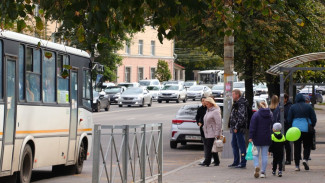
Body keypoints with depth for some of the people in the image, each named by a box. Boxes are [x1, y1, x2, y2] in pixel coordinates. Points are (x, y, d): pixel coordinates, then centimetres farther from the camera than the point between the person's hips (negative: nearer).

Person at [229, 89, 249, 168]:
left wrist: (237, 127, -23)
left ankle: (243, 163, -4)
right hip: (235, 128, 11)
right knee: (234, 144, 15)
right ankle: (236, 162, 22)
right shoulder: (236, 103, 17)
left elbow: (241, 117, -22)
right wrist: (232, 126, 18)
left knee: (241, 145, -6)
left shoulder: (241, 104, -15)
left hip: (239, 129, -11)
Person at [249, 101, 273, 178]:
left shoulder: (256, 114, -7)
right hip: (267, 139, 3)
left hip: (257, 138, -3)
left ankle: (256, 166, -21)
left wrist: (251, 137, -12)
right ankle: (263, 172, 6)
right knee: (264, 155, 8)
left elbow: (252, 127, -12)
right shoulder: (270, 115, 6)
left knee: (255, 154, 6)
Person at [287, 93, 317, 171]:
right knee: (307, 146, 10)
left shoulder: (292, 107, 2)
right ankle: (305, 159, -15)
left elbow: (289, 120, 2)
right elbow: (314, 119, 1)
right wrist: (311, 126, 15)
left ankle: (297, 166, 4)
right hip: (307, 130, -1)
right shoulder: (308, 106, 1)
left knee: (297, 147, 6)